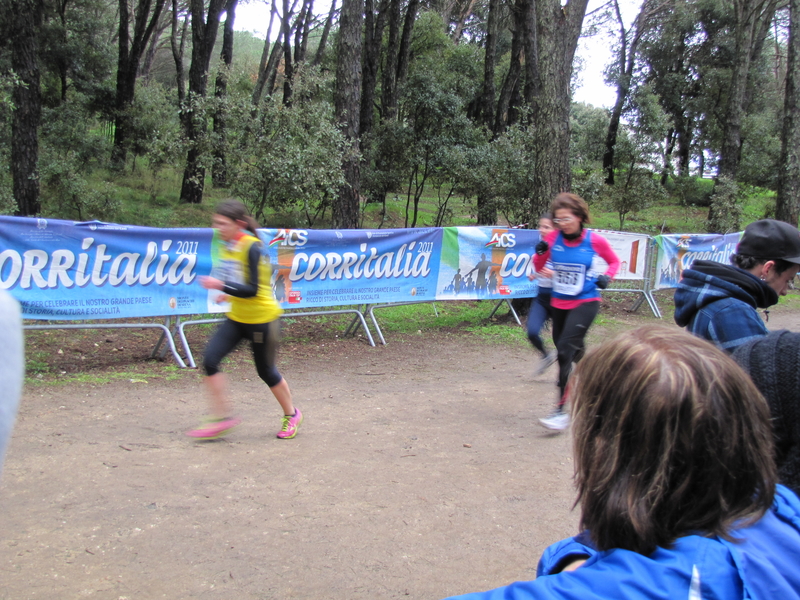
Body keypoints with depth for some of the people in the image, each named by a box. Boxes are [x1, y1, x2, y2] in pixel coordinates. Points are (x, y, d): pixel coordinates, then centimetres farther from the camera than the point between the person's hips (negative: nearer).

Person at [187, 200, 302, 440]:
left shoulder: (252, 247, -21)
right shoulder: (226, 245, 3)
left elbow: (253, 289, -26)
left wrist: (221, 286, -31)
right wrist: (231, 294, 6)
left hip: (261, 318, -7)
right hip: (237, 317, 7)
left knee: (265, 370, 6)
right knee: (210, 359, -9)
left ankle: (291, 415, 30)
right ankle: (223, 417, 1)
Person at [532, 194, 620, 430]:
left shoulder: (594, 240, -9)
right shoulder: (553, 237, -3)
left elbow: (614, 262, 8)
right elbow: (539, 267, 7)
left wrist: (606, 277, -12)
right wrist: (540, 253, -14)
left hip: (585, 302, -5)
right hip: (558, 303, 5)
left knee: (566, 349, -18)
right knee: (573, 350, 17)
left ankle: (562, 409, -18)